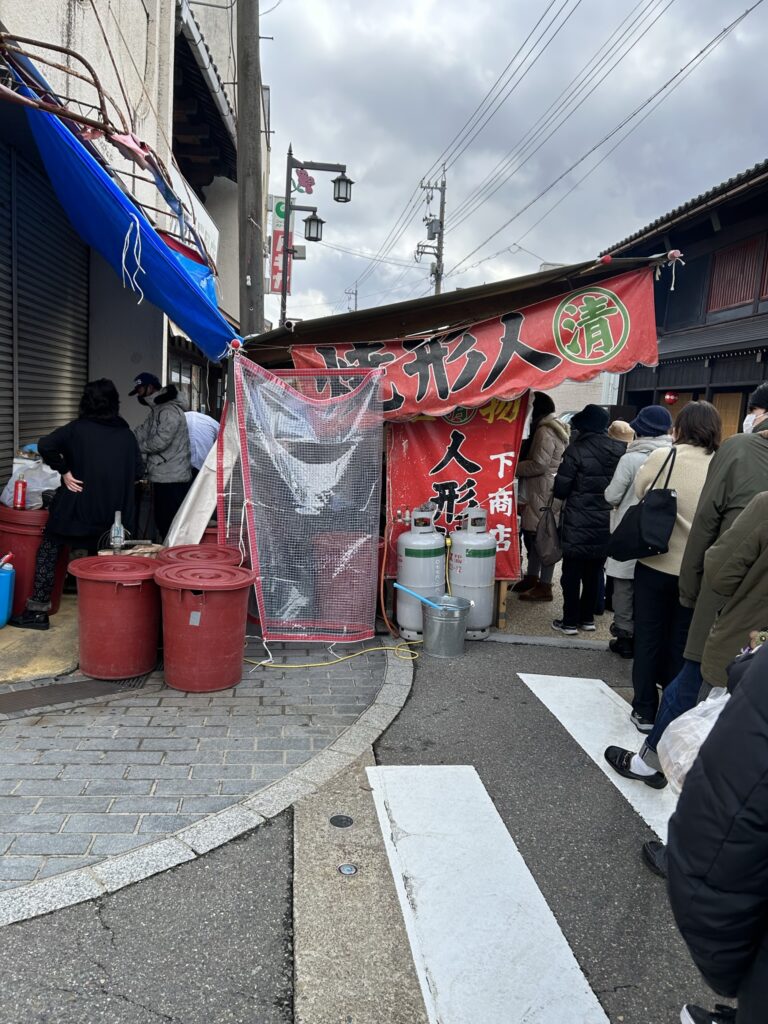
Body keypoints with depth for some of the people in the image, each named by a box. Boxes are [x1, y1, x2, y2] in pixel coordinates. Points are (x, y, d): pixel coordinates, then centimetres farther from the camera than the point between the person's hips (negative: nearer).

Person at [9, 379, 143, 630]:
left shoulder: (78, 429, -6)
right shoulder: (126, 434, 4)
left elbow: (46, 445, -20)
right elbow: (138, 471, 6)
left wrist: (64, 471, -11)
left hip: (77, 506, -3)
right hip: (113, 513, 4)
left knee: (48, 553, 9)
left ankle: (38, 610, 6)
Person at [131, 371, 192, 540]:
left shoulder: (170, 410, -15)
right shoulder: (157, 410, 18)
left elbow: (160, 441, -22)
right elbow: (140, 433, 14)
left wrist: (137, 447, -8)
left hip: (172, 479, -10)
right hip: (162, 477, 10)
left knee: (172, 524, -7)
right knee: (162, 522, 17)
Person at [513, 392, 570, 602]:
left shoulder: (544, 432, -15)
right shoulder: (555, 429, 18)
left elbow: (538, 465, -20)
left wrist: (514, 468, -9)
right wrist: (521, 465, 16)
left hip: (544, 493, -10)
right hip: (541, 492, 10)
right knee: (534, 534, 16)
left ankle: (544, 586, 0)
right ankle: (532, 577, 26)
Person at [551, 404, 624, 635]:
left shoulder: (577, 449, -15)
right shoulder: (618, 451, -1)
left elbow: (560, 489, -13)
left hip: (578, 525, -5)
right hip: (605, 524, 5)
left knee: (572, 574, 5)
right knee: (593, 573, 17)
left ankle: (570, 621, 9)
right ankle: (587, 617, 25)